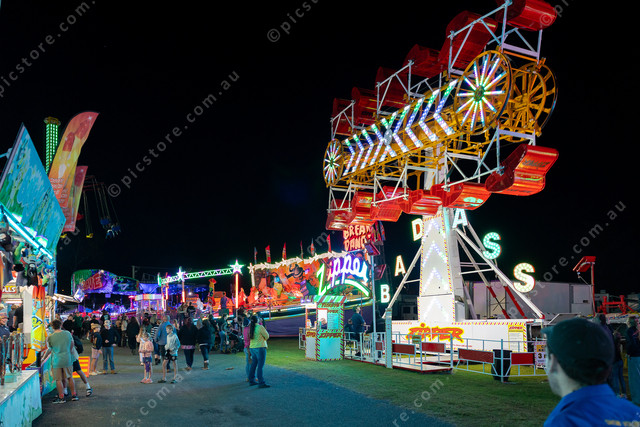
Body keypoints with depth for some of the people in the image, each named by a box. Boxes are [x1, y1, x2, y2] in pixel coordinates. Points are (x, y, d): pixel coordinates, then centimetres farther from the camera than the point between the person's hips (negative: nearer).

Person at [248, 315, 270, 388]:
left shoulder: (250, 328, 6)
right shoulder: (260, 327, -14)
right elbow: (267, 336, -5)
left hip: (252, 348, 7)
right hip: (260, 348, -7)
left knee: (253, 364, 15)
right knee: (260, 366, -7)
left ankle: (251, 381, 22)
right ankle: (261, 383, -8)